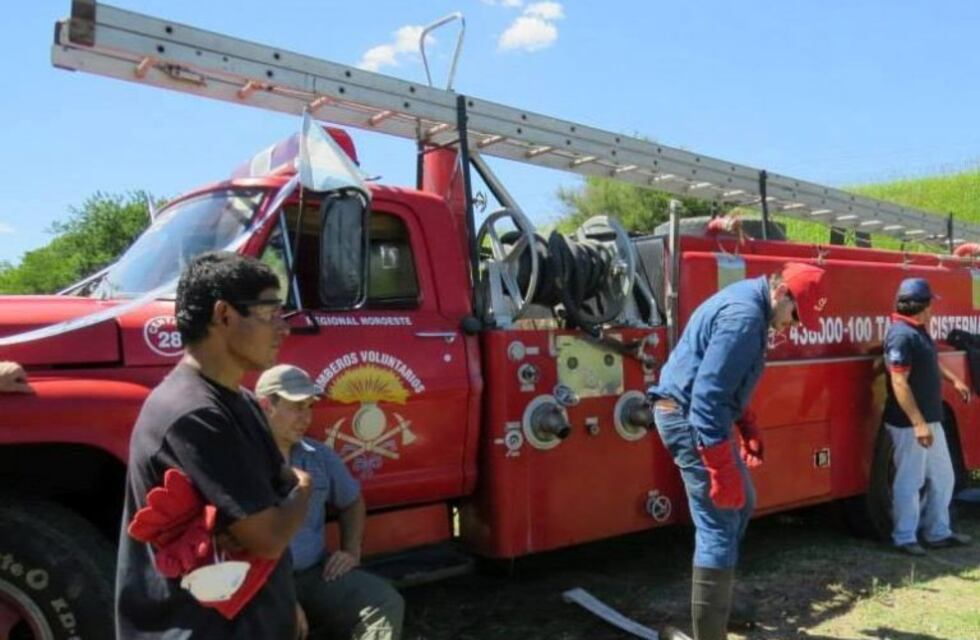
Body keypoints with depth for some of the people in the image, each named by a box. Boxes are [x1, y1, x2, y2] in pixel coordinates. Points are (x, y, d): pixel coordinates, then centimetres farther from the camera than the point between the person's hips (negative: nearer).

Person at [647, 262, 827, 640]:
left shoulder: (748, 304, 12)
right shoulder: (745, 315, -22)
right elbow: (709, 394, -28)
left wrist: (748, 428, 18)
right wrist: (723, 471, -26)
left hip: (699, 414, 11)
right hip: (690, 416, -11)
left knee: (741, 504, 22)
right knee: (719, 527, -8)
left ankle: (717, 606, 36)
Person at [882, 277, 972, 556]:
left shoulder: (918, 331, 10)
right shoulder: (901, 335, -21)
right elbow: (899, 383, -25)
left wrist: (954, 380, 28)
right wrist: (918, 423, -27)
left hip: (930, 419, 10)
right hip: (909, 423, -10)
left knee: (942, 478, 19)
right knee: (910, 481, 0)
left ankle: (937, 532, 31)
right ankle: (904, 538, 13)